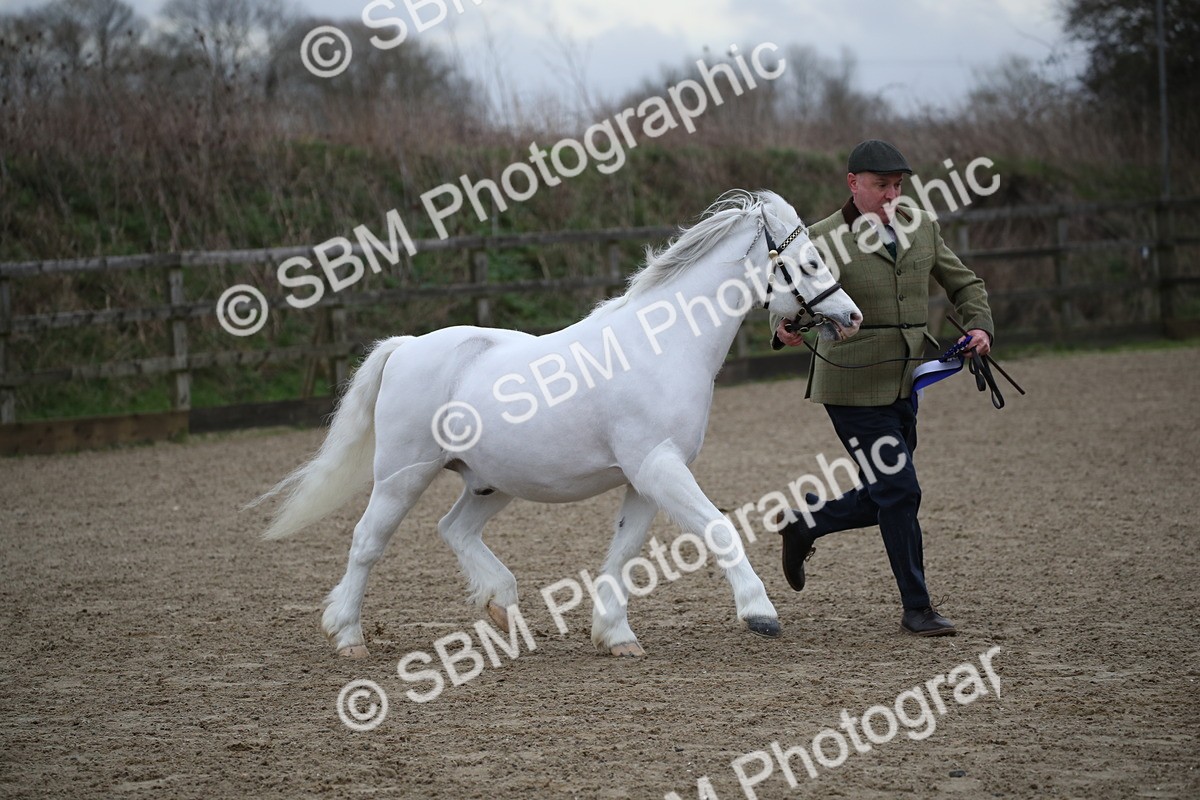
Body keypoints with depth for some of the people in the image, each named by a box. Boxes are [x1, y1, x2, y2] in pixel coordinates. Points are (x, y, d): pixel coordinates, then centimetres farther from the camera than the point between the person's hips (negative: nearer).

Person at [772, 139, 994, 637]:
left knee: (882, 498, 12)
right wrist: (786, 327, -34)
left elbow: (964, 284, 14)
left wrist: (979, 325, -5)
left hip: (903, 384, 6)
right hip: (852, 386, -6)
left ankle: (803, 522, 36)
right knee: (900, 491, -7)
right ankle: (916, 608, 4)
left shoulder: (921, 226, 6)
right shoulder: (824, 239, -9)